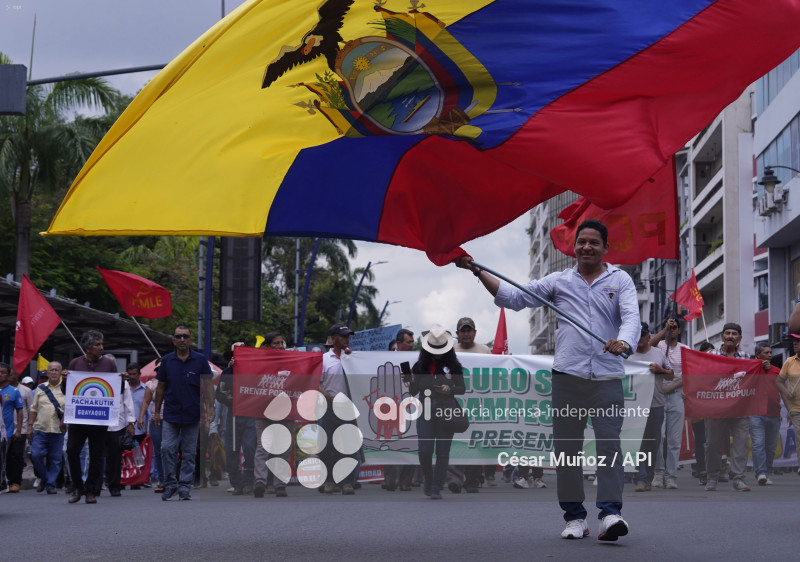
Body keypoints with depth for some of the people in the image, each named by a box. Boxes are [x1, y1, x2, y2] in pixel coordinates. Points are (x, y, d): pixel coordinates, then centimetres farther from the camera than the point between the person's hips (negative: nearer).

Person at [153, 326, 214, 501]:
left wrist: (210, 408, -7)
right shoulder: (167, 360, 5)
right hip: (170, 414, 1)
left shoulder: (200, 361, 1)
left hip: (192, 415, -1)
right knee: (167, 449, -7)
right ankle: (170, 484, 5)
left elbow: (208, 386, 3)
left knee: (189, 453, 4)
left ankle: (185, 486, 11)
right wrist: (157, 411, 9)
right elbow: (160, 387, 11)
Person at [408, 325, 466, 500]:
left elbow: (462, 388, 7)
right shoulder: (420, 366, 5)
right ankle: (428, 480, 21)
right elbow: (413, 392, 8)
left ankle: (436, 489, 8)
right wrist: (410, 382, -13)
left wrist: (448, 389, -12)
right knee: (425, 450, -7)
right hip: (425, 413, 1)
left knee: (443, 452, 1)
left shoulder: (453, 366, 2)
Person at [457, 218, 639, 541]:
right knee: (566, 447, 3)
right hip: (567, 376, 2)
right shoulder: (559, 281, 14)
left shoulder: (621, 281, 10)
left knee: (609, 445, -11)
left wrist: (623, 341, -29)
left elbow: (631, 317, -6)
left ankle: (611, 512, -15)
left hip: (607, 378, -2)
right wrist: (478, 272, 2)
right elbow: (514, 297, 11)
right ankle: (574, 516, 10)